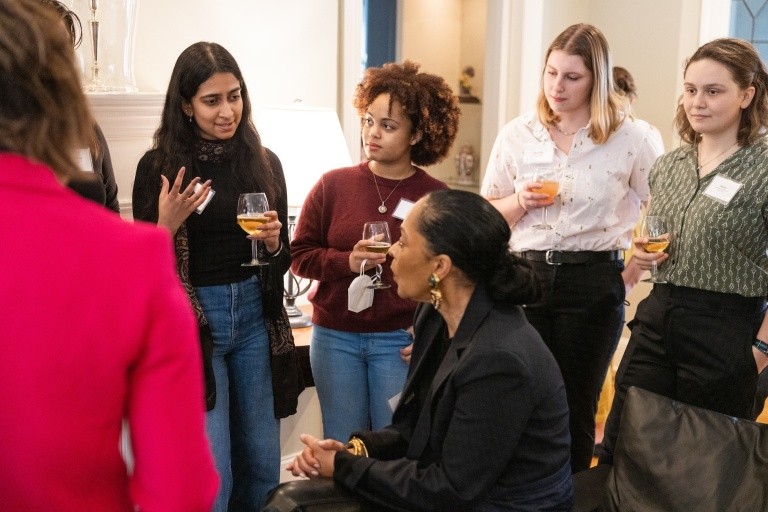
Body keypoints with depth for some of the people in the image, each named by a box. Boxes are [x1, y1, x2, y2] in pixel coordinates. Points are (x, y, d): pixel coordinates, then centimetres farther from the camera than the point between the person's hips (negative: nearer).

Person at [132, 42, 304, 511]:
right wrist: (167, 224, -20)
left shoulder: (265, 162, 3)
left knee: (263, 463, 13)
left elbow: (282, 261, 10)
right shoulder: (159, 167, -7)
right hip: (189, 319, -3)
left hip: (255, 316, 4)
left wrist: (273, 241, -11)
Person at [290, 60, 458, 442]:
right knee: (341, 448, 12)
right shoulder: (333, 185, 1)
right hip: (335, 338, 2)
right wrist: (347, 261, -14)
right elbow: (300, 255, 3)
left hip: (399, 341, -2)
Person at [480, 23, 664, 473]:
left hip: (593, 282, -2)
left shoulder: (632, 138, -4)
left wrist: (633, 270, -5)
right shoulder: (517, 135, 5)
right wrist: (520, 202, -8)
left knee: (576, 407, 9)